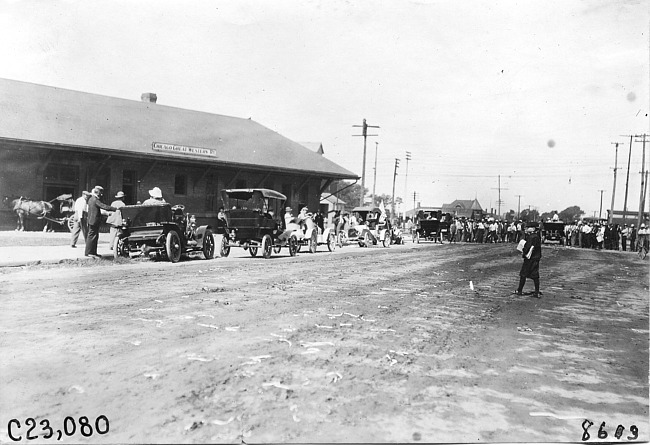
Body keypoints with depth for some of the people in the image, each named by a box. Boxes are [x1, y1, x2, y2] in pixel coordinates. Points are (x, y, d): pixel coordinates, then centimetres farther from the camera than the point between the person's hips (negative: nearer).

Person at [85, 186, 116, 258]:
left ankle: (93, 252, 17)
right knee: (92, 236, -5)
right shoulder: (95, 200, -16)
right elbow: (104, 206, -22)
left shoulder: (91, 199, 16)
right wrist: (115, 209, -22)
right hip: (94, 221, -10)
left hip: (91, 220, 10)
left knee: (95, 237, 13)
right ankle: (89, 252, -2)